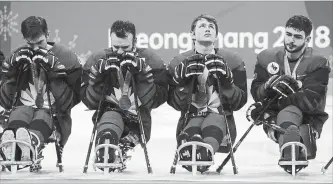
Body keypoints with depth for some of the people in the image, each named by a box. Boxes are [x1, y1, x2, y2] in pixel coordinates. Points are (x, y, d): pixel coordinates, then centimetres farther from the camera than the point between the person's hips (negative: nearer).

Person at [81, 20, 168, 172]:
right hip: (109, 112, -3)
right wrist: (99, 75, -14)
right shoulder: (98, 60, 4)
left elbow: (154, 100, -7)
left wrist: (142, 73, -18)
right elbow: (90, 102, 1)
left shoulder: (150, 60, 0)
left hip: (138, 118, 3)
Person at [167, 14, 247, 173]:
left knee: (212, 128, -38)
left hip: (220, 115, -1)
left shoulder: (232, 61, 9)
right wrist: (184, 81, -14)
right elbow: (176, 104, 4)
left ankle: (205, 152, -69)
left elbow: (238, 103, 3)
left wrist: (226, 82, -14)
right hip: (191, 117, 1)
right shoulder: (179, 63, 9)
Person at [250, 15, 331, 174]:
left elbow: (311, 100, -17)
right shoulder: (267, 58, 6)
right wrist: (267, 87, -22)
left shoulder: (318, 63, -6)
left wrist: (276, 102, -21)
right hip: (274, 118, 3)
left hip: (309, 119, -3)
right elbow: (256, 92, 3)